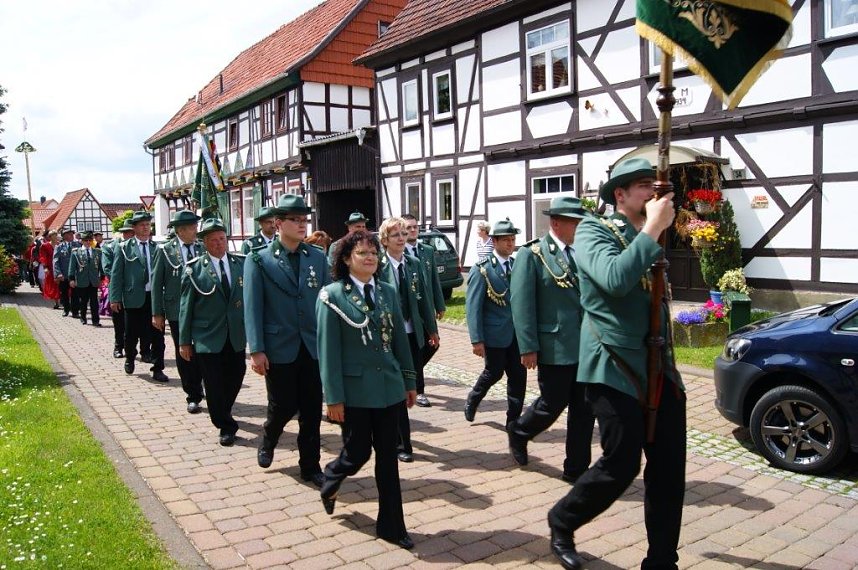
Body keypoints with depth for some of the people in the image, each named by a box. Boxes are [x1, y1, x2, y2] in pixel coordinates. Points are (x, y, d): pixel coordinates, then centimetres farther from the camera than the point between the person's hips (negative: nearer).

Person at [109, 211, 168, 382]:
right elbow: (116, 274, 0)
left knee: (157, 334, 1)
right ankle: (130, 359, 38)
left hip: (155, 297, 1)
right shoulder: (124, 248, 2)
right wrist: (115, 298, -6)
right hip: (134, 297, -1)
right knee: (132, 333, 12)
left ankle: (157, 369, 9)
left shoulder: (157, 247, 7)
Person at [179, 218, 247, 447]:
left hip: (237, 336, 3)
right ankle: (226, 426, 19)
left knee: (235, 378, 13)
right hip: (208, 338, -3)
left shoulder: (241, 263, 3)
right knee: (214, 385, 3)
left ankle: (223, 413, 40)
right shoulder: (194, 269, -4)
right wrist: (184, 341, -2)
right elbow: (186, 307, -2)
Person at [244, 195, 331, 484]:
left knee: (312, 410, 7)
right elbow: (252, 308, -7)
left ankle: (310, 465, 23)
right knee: (283, 406, 7)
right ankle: (267, 442, 39)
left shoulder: (318, 257, 5)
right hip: (279, 348, -3)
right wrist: (256, 350, -12)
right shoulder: (259, 260, -4)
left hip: (313, 347, 3)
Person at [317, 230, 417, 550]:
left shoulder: (388, 292, 6)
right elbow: (328, 349, -11)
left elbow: (400, 339, 10)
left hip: (388, 387, 5)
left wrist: (409, 381, 10)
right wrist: (333, 397, -12)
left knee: (388, 456, 9)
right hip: (355, 389, -4)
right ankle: (330, 480, 40)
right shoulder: (333, 295, -8)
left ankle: (391, 526, 21)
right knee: (358, 452, 6)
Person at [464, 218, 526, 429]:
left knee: (518, 375, 4)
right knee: (494, 372, 7)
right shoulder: (481, 270, -11)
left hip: (516, 332, 5)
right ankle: (473, 399, 37)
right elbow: (473, 307, -12)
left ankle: (514, 420, 17)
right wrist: (477, 340, -16)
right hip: (494, 333, -4)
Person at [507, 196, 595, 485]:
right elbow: (521, 303, -11)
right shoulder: (531, 254, -8)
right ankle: (518, 432, 35)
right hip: (555, 347, -5)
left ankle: (576, 469, 22)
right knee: (553, 404, 6)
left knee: (583, 408, 9)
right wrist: (528, 348, -15)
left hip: (586, 346, 6)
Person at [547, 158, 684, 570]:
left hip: (658, 365, 7)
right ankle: (561, 522, 21)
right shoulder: (594, 231, -6)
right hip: (614, 366, -7)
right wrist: (652, 230, -19)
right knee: (621, 465, -6)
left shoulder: (646, 239, 15)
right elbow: (615, 280, -26)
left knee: (669, 468, 6)